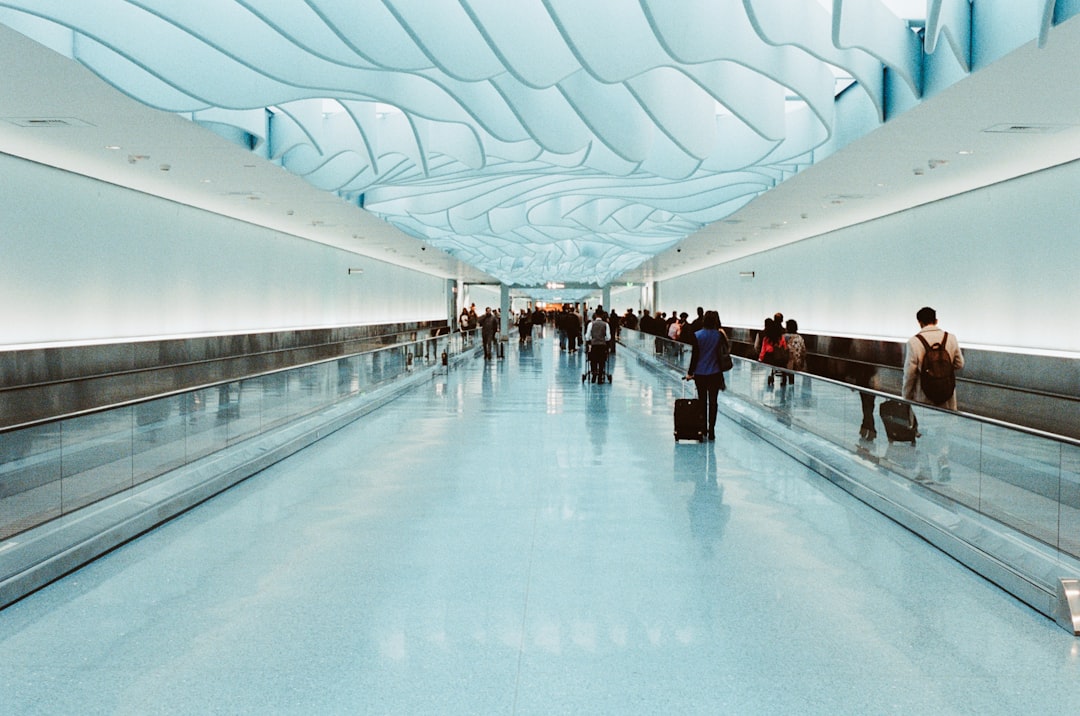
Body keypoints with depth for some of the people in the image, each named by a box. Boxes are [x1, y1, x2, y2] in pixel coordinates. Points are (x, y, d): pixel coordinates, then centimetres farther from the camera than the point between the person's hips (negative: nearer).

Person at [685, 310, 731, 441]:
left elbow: (694, 356, -7)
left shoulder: (697, 335, -8)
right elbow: (727, 350, 7)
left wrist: (690, 372, 1)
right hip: (715, 374, 0)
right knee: (713, 401, 5)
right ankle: (711, 430, 1)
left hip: (700, 374, 0)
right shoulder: (719, 335, -5)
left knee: (702, 401, 11)